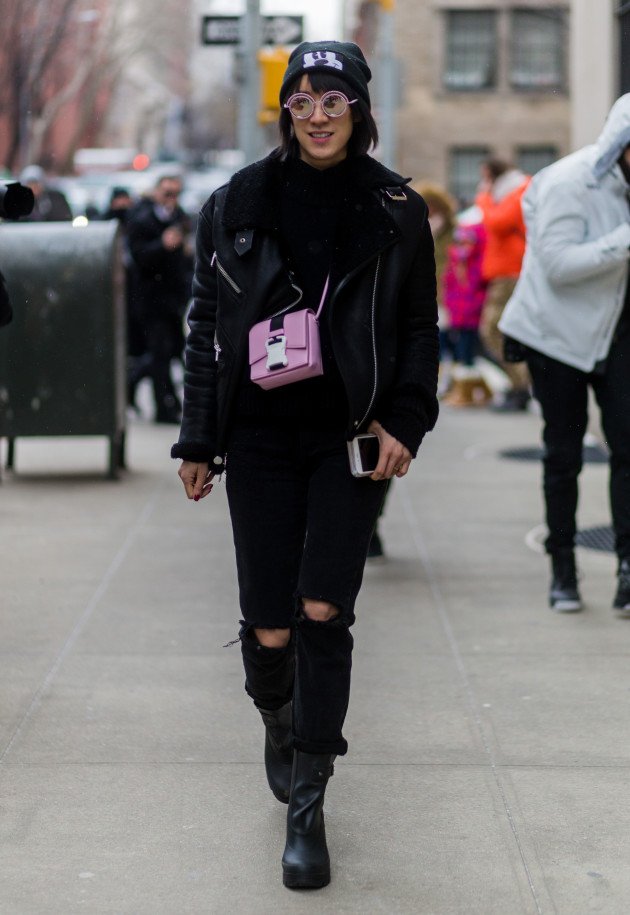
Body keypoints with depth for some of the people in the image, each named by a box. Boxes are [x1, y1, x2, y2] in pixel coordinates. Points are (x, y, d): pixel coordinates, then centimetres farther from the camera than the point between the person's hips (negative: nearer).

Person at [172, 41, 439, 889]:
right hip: (261, 438, 1)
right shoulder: (238, 206, 3)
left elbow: (419, 330, 7)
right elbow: (206, 326, 8)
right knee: (269, 626, -1)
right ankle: (281, 722, 35)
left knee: (323, 610, -11)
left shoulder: (396, 211, 2)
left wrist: (404, 421, -6)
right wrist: (198, 441, 6)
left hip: (351, 437, -1)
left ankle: (307, 807, 0)